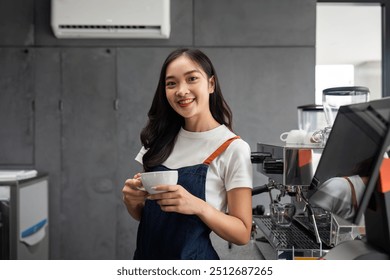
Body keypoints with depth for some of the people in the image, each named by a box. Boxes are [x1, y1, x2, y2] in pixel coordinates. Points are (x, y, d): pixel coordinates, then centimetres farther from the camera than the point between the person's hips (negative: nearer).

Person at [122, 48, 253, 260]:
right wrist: (131, 200, -13)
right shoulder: (161, 139, 0)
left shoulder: (233, 148, -14)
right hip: (147, 257, 4)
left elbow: (242, 233, -13)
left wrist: (198, 206, -28)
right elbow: (142, 214, 8)